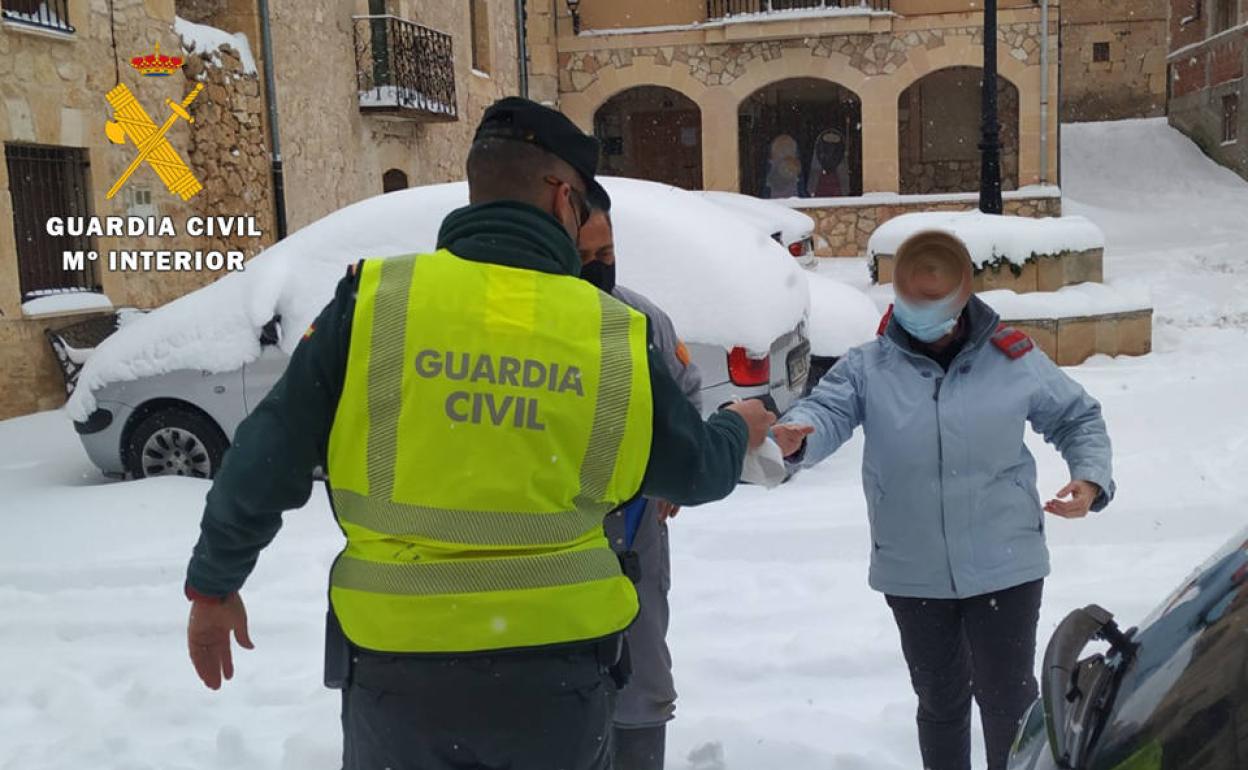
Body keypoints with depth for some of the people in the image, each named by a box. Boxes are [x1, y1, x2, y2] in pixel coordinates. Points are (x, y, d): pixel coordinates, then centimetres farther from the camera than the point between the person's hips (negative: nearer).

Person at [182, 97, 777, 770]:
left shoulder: (372, 300, -9)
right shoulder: (617, 336, -6)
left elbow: (265, 462, -5)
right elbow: (694, 472, 9)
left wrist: (213, 586, 12)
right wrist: (738, 430, 32)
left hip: (397, 665, 0)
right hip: (557, 662, 1)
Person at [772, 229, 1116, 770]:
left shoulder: (1013, 359, -2)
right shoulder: (868, 367, -4)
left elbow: (1078, 418, 9)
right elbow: (828, 409, -21)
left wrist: (1091, 478, -9)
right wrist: (797, 436, -44)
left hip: (1004, 567, -1)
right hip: (912, 574, 1)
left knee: (1007, 697, 8)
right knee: (939, 699, 18)